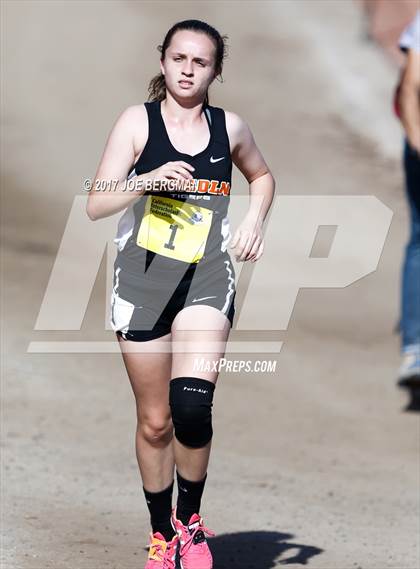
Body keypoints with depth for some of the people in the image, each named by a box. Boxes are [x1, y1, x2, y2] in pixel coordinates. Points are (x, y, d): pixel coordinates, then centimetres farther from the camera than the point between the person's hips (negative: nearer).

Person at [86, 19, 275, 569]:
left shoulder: (229, 127, 5)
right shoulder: (138, 121, -3)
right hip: (142, 282, 0)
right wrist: (148, 180, -27)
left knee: (192, 408, -19)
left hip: (206, 283, 0)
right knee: (155, 421, 7)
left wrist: (255, 220, 7)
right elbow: (97, 204, -10)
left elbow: (262, 176, 26)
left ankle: (191, 523, 2)